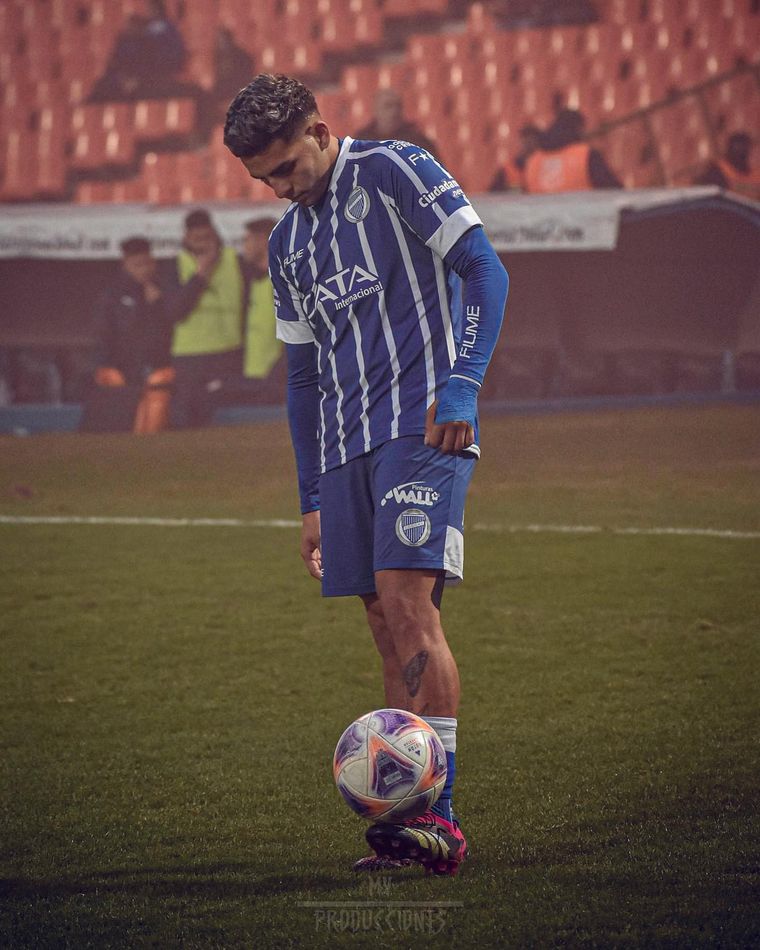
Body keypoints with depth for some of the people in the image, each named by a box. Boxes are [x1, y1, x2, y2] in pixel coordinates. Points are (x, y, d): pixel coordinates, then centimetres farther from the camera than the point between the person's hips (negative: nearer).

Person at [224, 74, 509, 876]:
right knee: (386, 626, 3)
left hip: (421, 427, -7)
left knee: (408, 602, -18)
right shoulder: (288, 240, 19)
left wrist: (462, 384, -18)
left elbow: (484, 272, -7)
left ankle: (438, 813, -23)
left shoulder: (394, 172, -1)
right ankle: (410, 820, 3)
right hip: (346, 447, 7)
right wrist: (311, 498, 20)